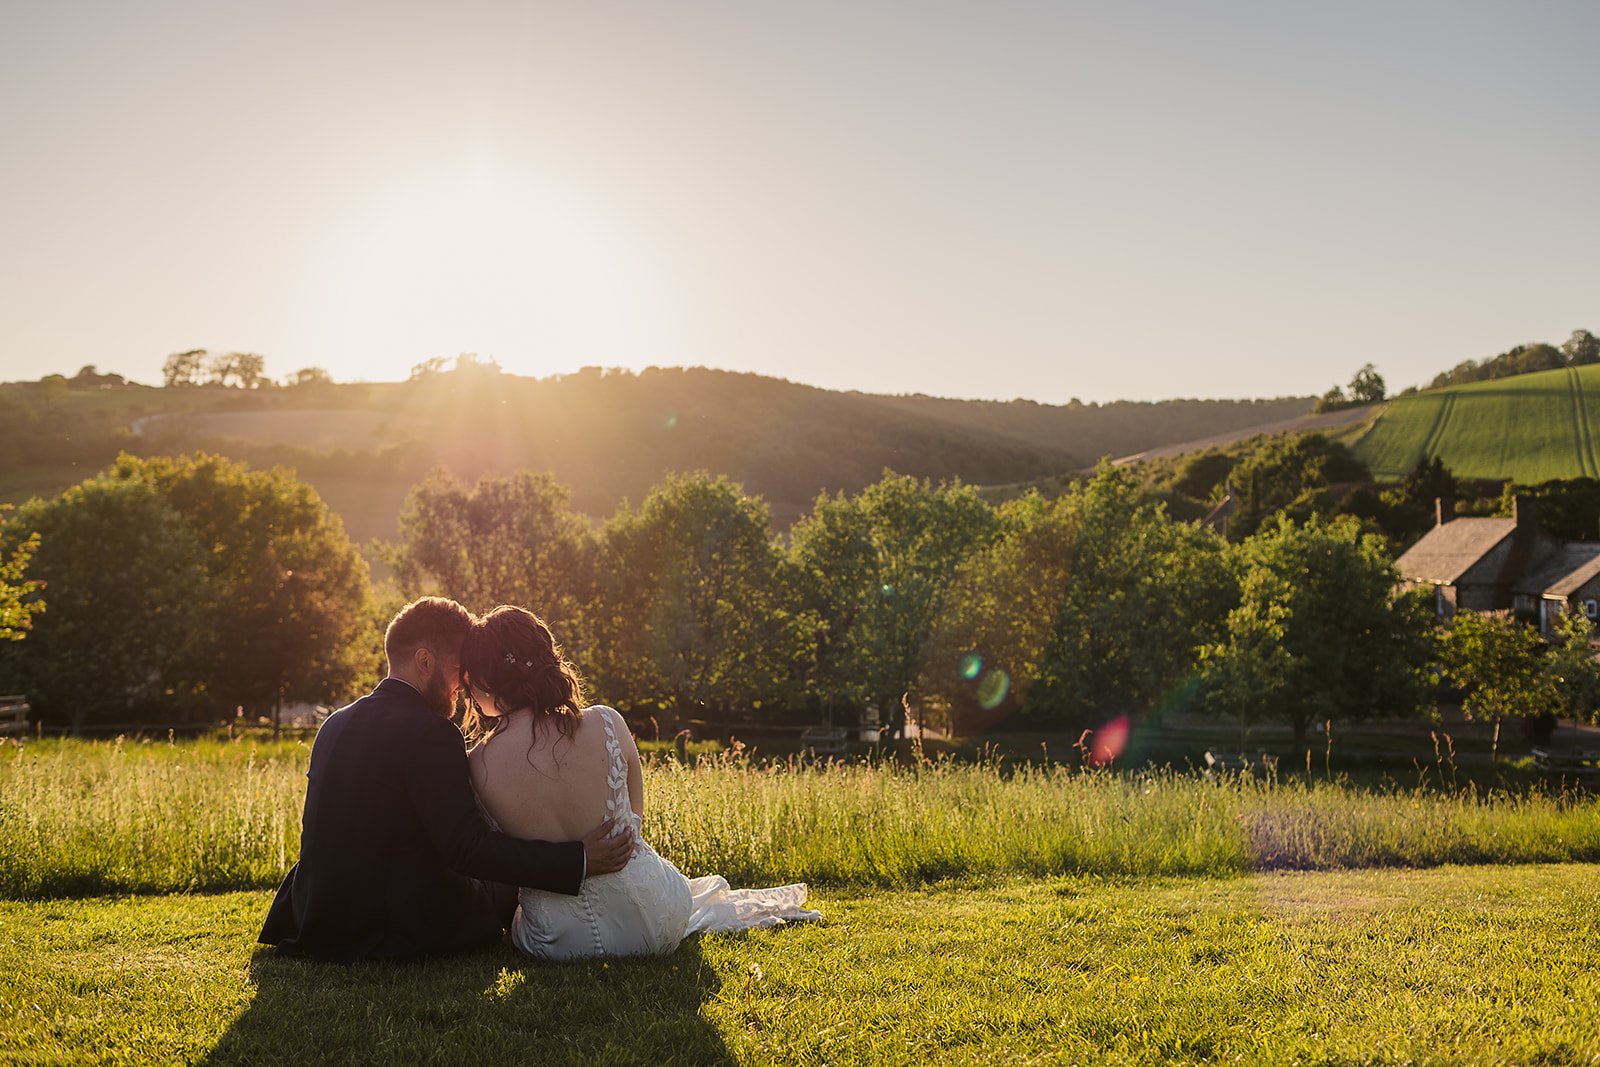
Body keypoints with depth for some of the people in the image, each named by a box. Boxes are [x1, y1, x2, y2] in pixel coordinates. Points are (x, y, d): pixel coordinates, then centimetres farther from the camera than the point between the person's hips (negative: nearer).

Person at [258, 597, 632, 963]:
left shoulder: (335, 725, 6)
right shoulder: (429, 732, -19)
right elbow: (469, 849, -25)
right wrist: (578, 860, -25)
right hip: (400, 932, -7)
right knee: (509, 887, 17)